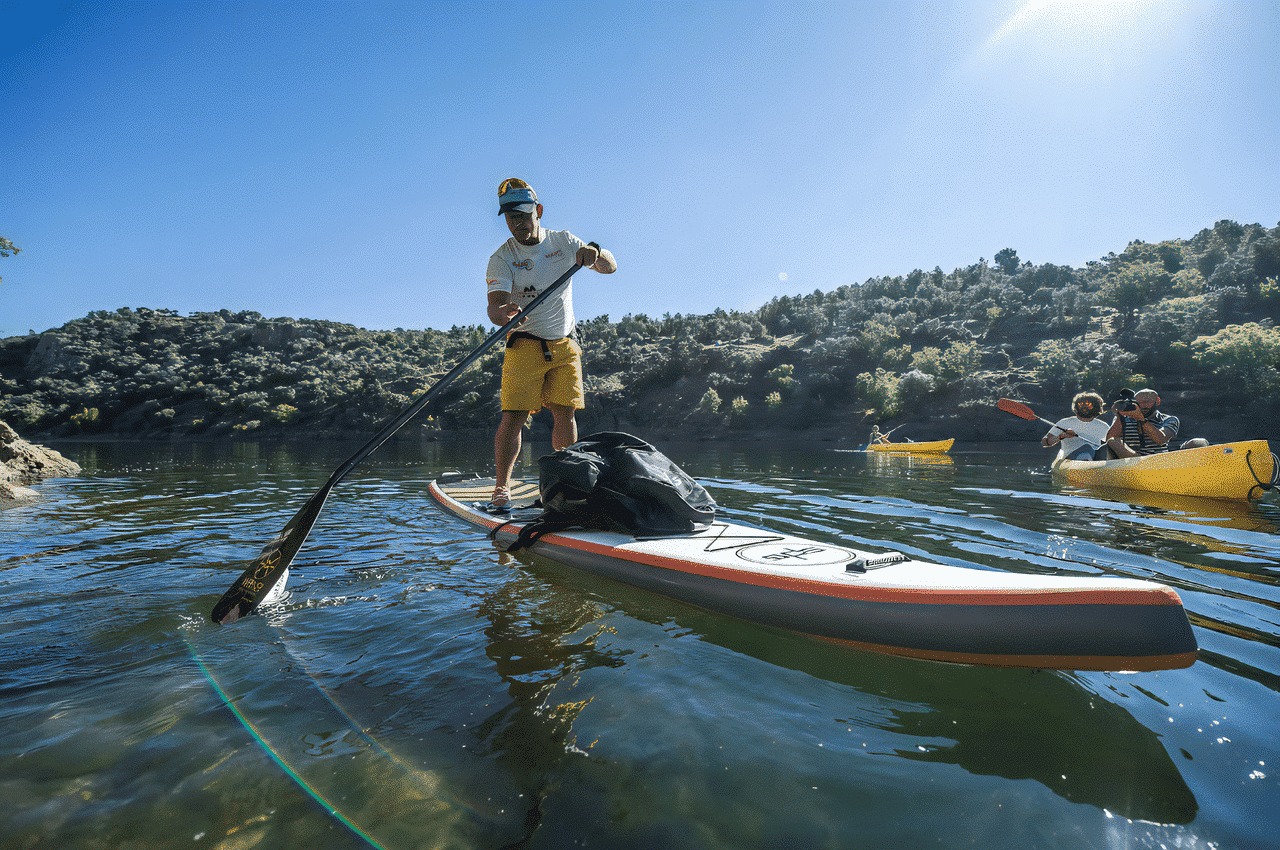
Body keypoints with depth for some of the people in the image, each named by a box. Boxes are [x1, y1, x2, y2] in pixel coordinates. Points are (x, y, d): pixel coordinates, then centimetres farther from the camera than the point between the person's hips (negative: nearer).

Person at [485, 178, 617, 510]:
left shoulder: (564, 242, 4)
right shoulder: (501, 258, -6)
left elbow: (611, 267, -2)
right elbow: (494, 307, -19)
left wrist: (595, 253, -25)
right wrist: (502, 313, -44)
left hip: (565, 345, 3)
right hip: (525, 346, -2)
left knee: (566, 415, -1)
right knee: (513, 417, -11)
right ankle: (502, 486, 0)